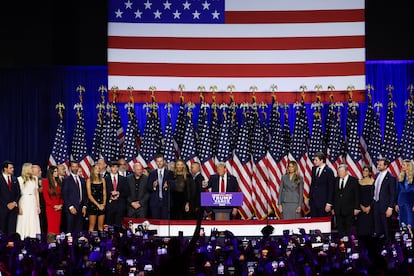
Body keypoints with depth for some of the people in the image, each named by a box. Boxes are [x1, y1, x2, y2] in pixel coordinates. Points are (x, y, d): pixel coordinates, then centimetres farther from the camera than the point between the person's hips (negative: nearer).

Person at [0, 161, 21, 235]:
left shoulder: (15, 179, 13)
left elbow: (18, 193, 11)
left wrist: (14, 203, -4)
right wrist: (7, 204, -9)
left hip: (13, 207, 3)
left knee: (12, 229, -5)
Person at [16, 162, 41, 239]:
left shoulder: (34, 179, 14)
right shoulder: (20, 179, -3)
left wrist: (38, 206, 12)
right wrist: (19, 207, -12)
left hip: (33, 202, 5)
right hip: (24, 202, -5)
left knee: (33, 222, 0)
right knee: (24, 222, -7)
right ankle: (22, 240, -6)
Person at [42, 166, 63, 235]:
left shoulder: (58, 182, 15)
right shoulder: (46, 181, -1)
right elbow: (46, 196, -5)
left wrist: (61, 205, -1)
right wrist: (54, 206, -10)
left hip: (58, 208, 5)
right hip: (50, 208, -5)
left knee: (57, 226, -1)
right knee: (51, 226, -11)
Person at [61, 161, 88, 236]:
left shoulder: (82, 180, 16)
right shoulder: (66, 180, 0)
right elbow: (64, 195, -5)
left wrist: (84, 206, 6)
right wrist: (70, 207, -11)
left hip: (80, 209, 5)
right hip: (71, 209, -5)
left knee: (79, 230, 1)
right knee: (70, 229, -7)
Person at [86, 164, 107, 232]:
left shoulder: (102, 180, 11)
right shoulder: (89, 180, 0)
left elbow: (104, 193, 12)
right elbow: (89, 195, -4)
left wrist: (104, 203, -4)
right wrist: (97, 205, -10)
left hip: (102, 205, 4)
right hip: (92, 204, -4)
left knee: (101, 226, 3)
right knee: (92, 226, -4)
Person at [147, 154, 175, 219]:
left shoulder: (170, 173, 8)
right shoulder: (152, 173, 11)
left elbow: (173, 186, 3)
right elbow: (148, 187, 6)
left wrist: (167, 186, -17)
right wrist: (153, 186, -15)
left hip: (166, 201, -1)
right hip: (155, 201, 1)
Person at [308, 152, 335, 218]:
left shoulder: (329, 171, -8)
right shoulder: (314, 169, 11)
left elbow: (331, 189, -8)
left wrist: (329, 204, -12)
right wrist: (310, 197, 12)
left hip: (323, 202, -6)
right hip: (313, 201, 6)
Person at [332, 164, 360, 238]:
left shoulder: (353, 180, -1)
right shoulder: (336, 180, 9)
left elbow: (357, 195, -2)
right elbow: (334, 195, 11)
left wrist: (356, 208, -7)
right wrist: (333, 207, 6)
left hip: (349, 210, -3)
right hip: (338, 210, 4)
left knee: (349, 229, 1)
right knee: (340, 229, 5)